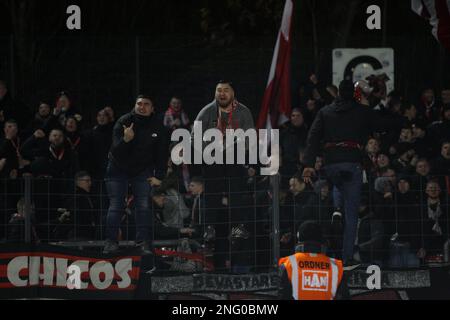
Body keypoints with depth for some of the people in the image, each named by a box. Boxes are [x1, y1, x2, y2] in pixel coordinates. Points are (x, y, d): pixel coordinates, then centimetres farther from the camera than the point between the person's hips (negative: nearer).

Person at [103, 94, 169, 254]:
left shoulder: (158, 126, -11)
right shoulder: (123, 122, -19)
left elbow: (162, 153, -1)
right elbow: (116, 152, -24)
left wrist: (159, 176, -6)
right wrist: (125, 140, -44)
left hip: (143, 170, 2)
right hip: (118, 170, -2)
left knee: (143, 205, -5)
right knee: (115, 206, -5)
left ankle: (143, 242, 1)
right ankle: (111, 242, 2)